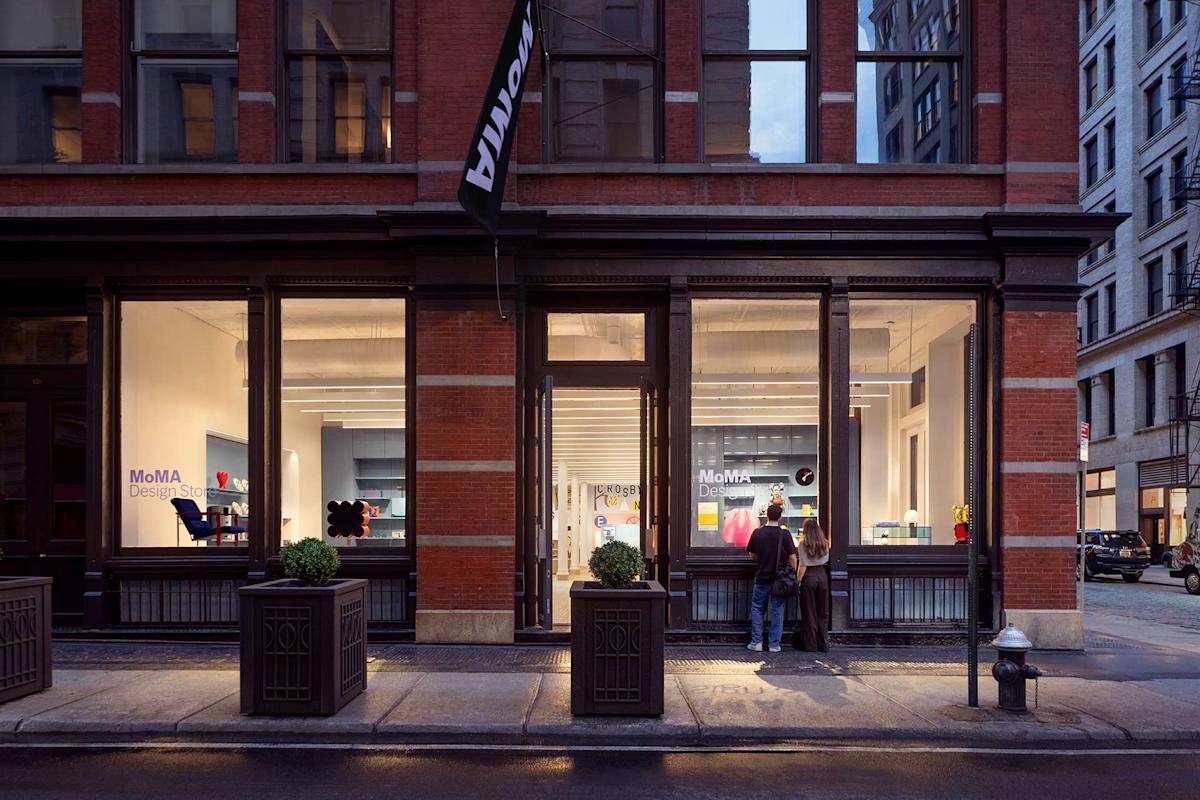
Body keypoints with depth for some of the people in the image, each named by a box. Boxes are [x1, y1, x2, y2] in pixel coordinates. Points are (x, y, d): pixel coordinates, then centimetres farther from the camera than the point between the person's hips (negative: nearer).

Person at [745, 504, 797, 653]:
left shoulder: (757, 533, -6)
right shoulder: (785, 534, -9)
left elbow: (752, 554, 6)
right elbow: (792, 558, -7)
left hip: (762, 577, 0)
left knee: (757, 608, 13)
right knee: (777, 610, 7)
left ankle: (756, 642, 10)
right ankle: (774, 644, 8)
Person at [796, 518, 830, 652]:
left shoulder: (804, 544, -10)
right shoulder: (825, 544, 4)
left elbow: (803, 566, -12)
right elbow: (826, 560, 8)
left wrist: (798, 581, -7)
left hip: (809, 577, -4)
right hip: (822, 576, 4)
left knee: (809, 612, 4)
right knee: (823, 612, 11)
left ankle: (811, 645, 8)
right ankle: (824, 644, 14)